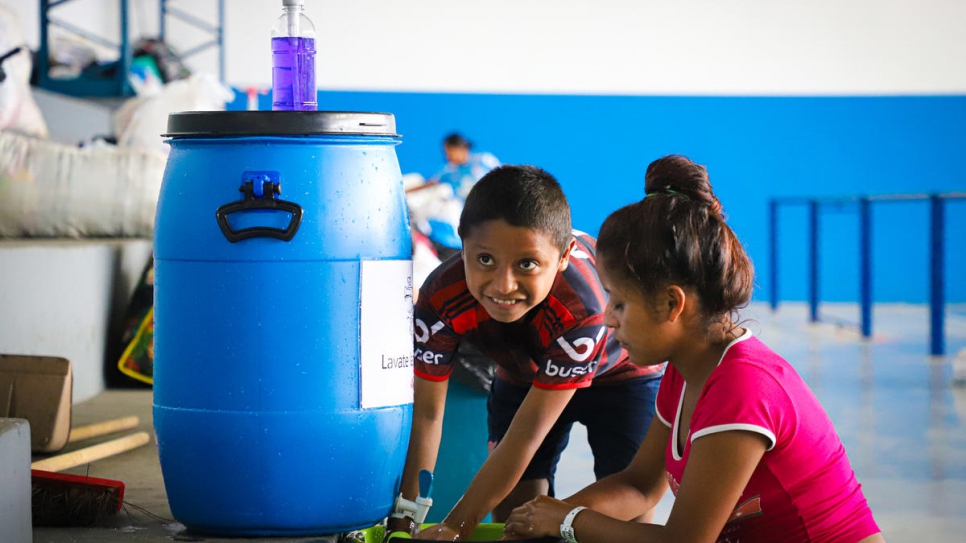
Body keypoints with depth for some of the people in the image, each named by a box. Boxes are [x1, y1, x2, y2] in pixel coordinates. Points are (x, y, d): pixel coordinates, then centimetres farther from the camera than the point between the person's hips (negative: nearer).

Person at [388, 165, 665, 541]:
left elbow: (532, 426, -39)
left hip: (620, 372, -3)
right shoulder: (441, 297, -33)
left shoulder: (583, 309, -45)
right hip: (522, 376, 3)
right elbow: (425, 414, -26)